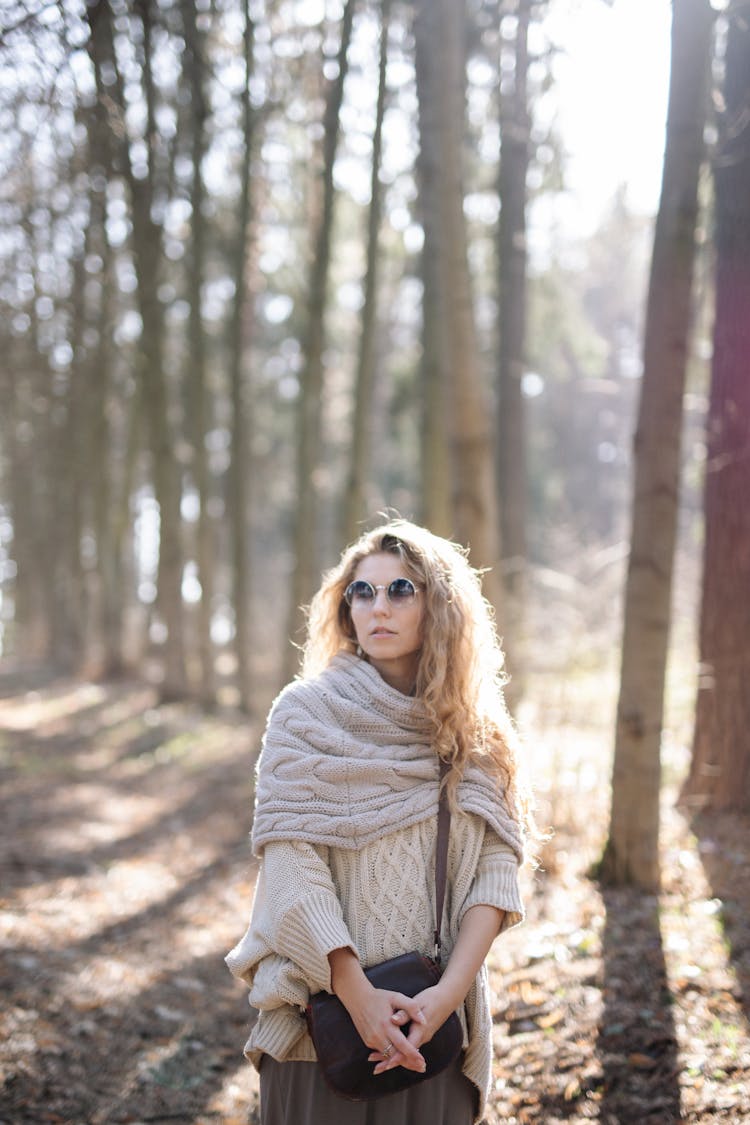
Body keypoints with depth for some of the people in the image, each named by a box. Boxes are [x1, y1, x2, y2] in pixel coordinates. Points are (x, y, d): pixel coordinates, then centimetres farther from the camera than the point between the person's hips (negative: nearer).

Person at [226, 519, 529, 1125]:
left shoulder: (473, 731, 4)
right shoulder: (306, 711, -4)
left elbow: (497, 867, -3)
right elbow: (292, 866, -11)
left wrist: (449, 992, -15)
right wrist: (358, 995, -18)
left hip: (434, 1022, 2)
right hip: (324, 1005, -2)